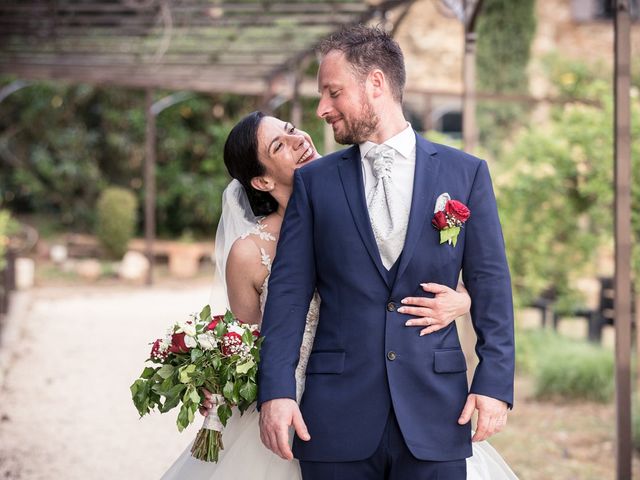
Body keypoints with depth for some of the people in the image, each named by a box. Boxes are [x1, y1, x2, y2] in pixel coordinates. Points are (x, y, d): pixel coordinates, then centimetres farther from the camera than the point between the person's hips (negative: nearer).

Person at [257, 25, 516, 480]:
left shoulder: (466, 173, 6)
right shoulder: (313, 181, 8)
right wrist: (275, 390, -8)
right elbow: (289, 290, 3)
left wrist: (495, 382, -4)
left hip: (434, 416, -1)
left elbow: (490, 285, 5)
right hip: (337, 414, 1)